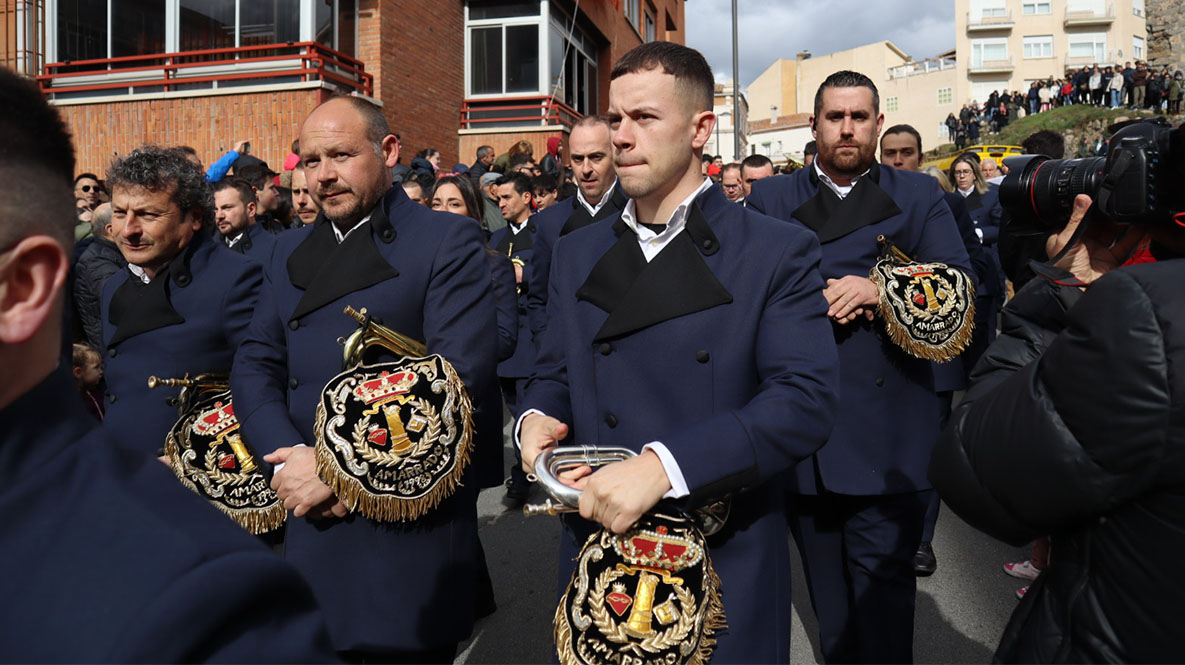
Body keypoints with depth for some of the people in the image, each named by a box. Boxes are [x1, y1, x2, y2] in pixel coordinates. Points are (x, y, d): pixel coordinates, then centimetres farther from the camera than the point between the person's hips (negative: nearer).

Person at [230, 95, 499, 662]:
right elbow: (255, 364, 9)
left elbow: (459, 379, -17)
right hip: (310, 522, 6)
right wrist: (292, 460, -9)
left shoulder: (448, 242, -7)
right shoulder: (290, 252, 14)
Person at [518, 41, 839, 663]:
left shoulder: (778, 251, -7)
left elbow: (806, 399, -18)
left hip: (724, 564, -3)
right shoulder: (577, 252, 7)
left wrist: (662, 465, -28)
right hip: (596, 558, 4)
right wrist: (536, 418, -10)